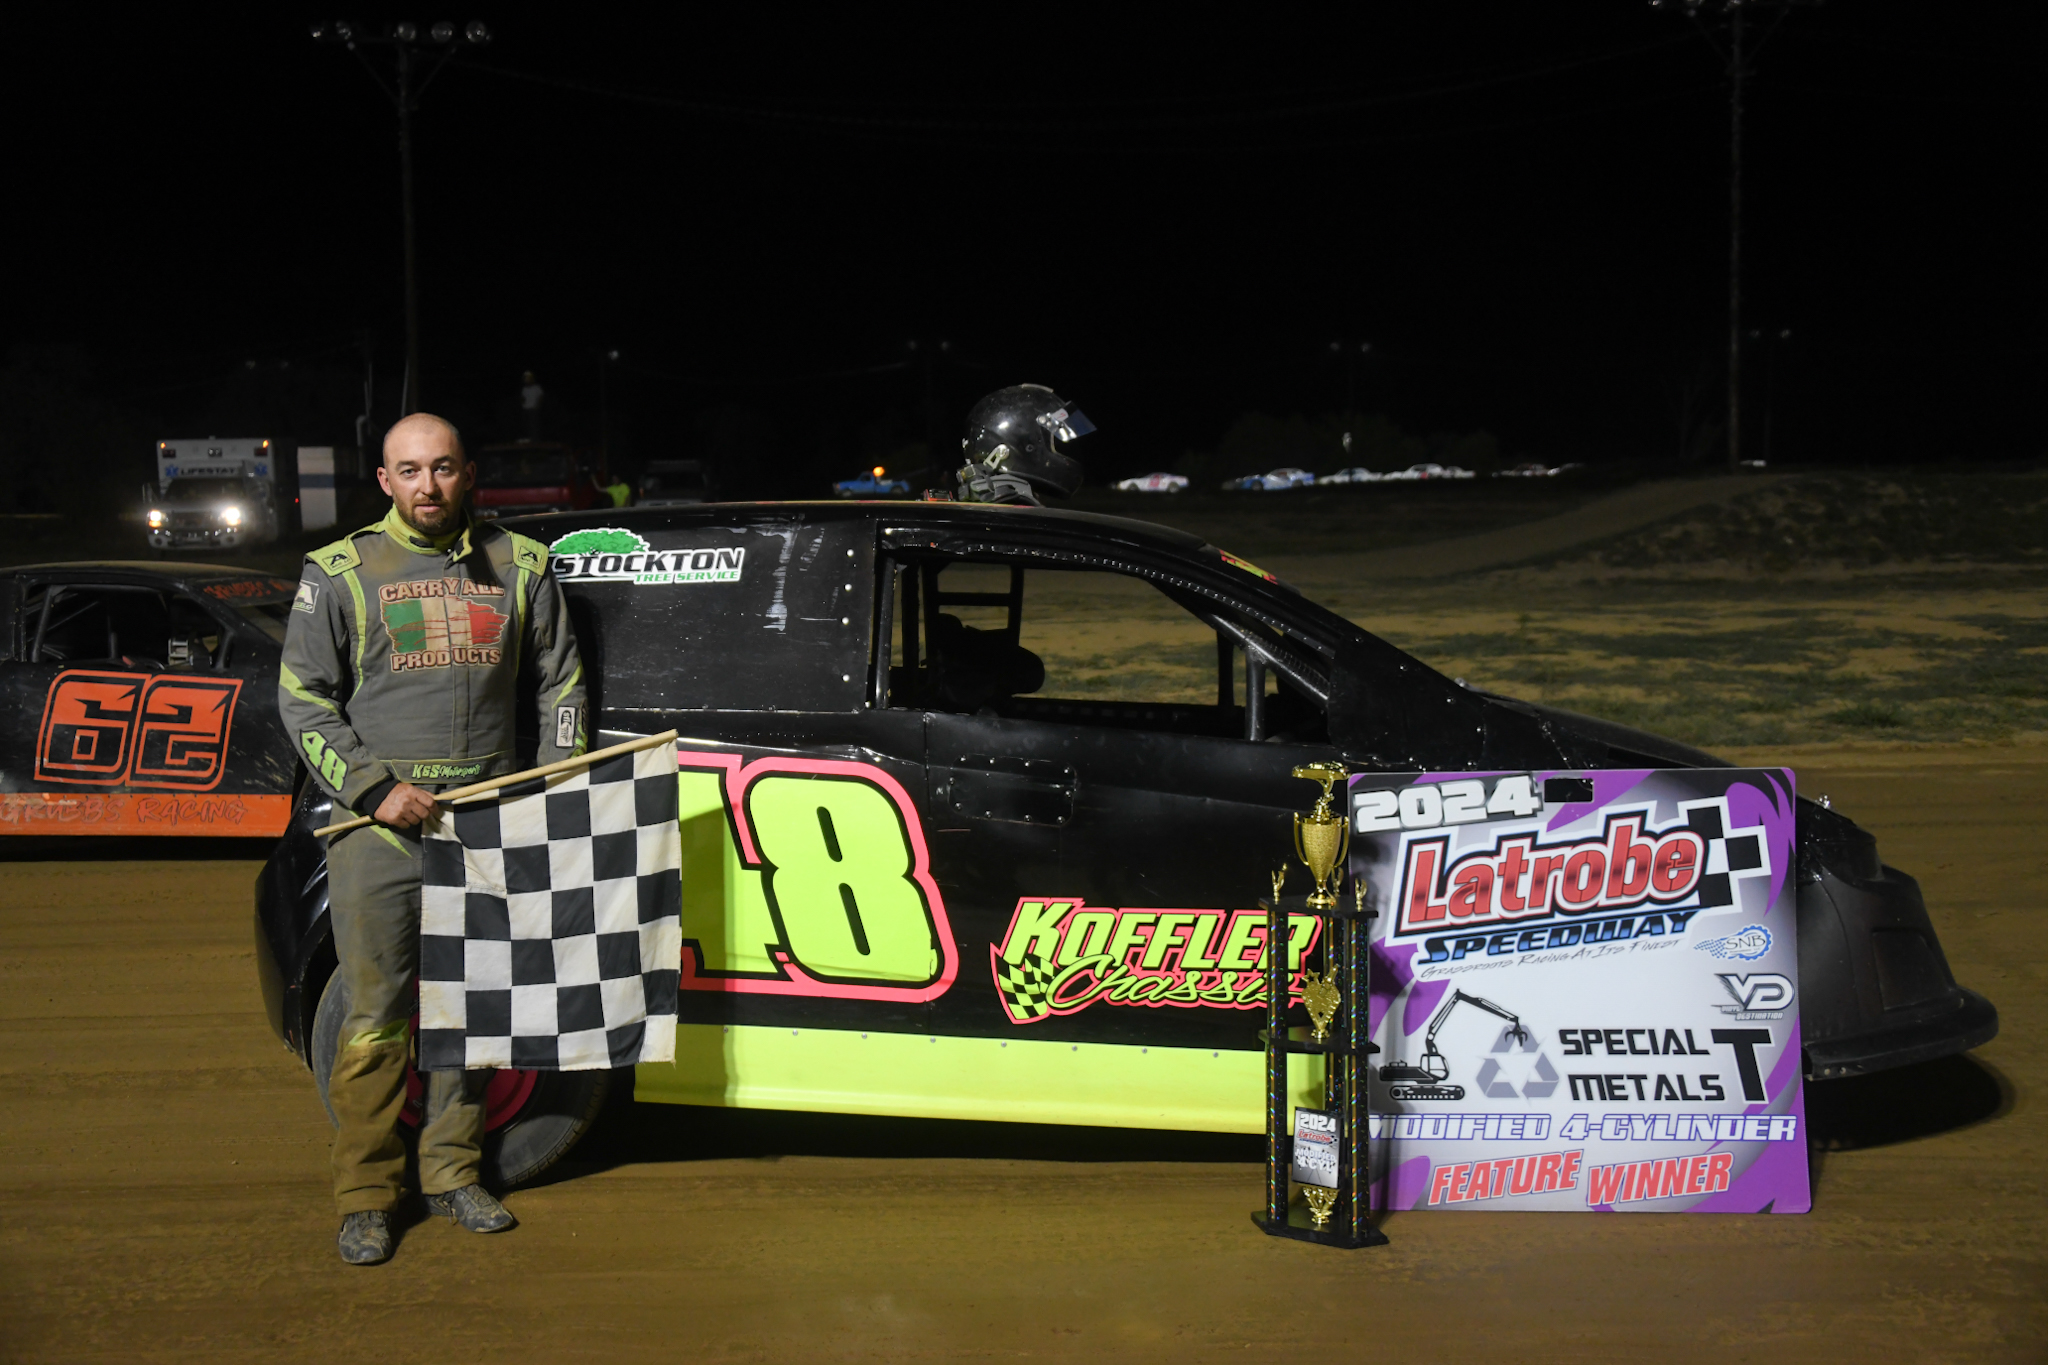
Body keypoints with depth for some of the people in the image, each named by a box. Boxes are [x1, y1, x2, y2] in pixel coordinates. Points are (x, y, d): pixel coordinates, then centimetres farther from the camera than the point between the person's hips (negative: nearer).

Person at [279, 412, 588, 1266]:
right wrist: (373, 789, -11)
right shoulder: (340, 572, 3)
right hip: (379, 821, -3)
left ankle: (452, 1174, 23)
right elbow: (303, 699, 1)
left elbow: (560, 682, 17)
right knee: (376, 1016, -2)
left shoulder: (518, 566, 10)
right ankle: (365, 1199, 10)